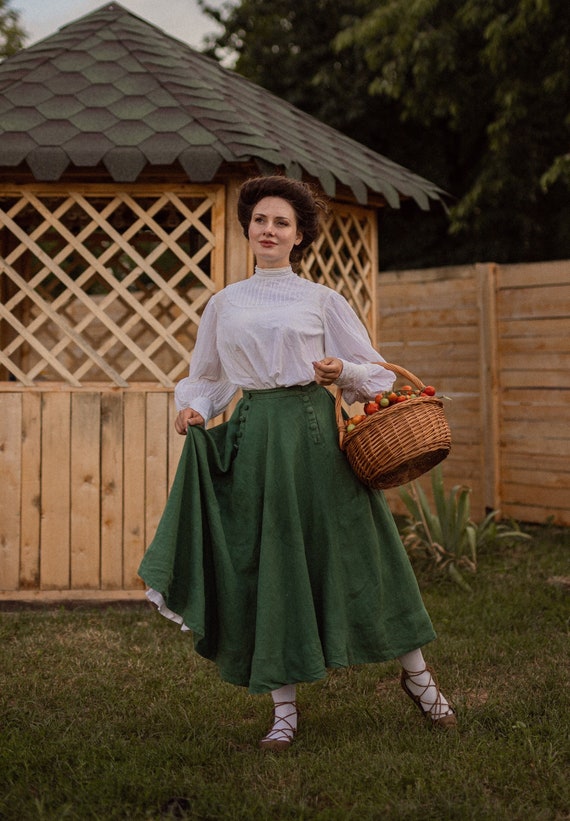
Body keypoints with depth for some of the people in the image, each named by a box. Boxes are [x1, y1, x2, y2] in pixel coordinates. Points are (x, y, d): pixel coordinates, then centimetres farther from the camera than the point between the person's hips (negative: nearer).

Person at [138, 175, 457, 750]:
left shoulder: (321, 300, 6)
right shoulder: (224, 304, 12)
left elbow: (371, 370, 9)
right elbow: (208, 376, 22)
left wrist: (341, 370, -11)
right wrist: (193, 408, 2)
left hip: (313, 429, -2)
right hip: (254, 434, 2)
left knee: (353, 552, 1)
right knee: (266, 564, 1)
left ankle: (417, 676, 18)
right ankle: (284, 708, 11)